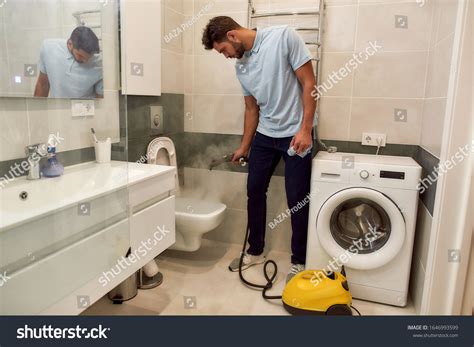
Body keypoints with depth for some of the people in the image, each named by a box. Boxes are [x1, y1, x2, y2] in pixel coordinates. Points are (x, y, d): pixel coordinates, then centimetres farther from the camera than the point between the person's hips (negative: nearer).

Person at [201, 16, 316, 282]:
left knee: (298, 199, -1)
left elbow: (309, 84, -13)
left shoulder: (284, 37, -12)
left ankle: (299, 261, 17)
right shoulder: (241, 67, 7)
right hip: (265, 135, 6)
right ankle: (256, 251, 27)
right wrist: (244, 147, 19)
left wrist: (305, 129, -19)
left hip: (296, 134, -6)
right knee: (255, 191, 9)